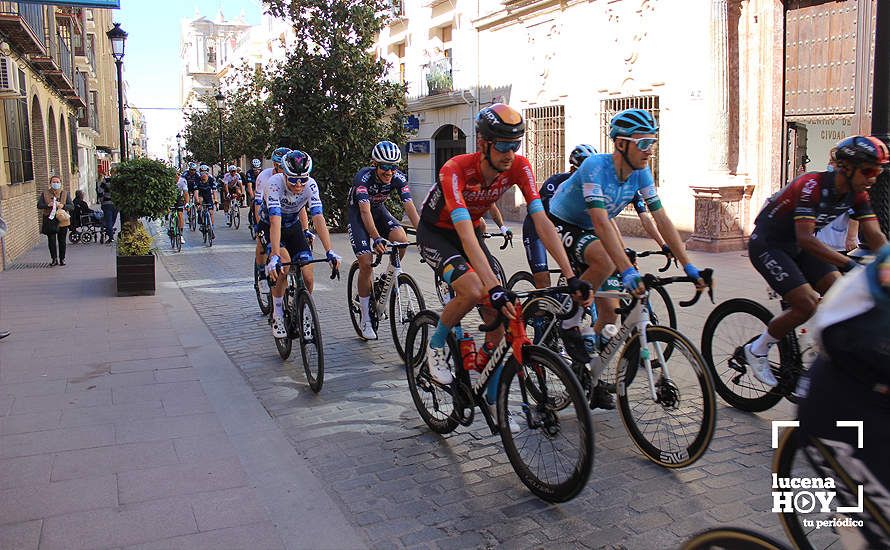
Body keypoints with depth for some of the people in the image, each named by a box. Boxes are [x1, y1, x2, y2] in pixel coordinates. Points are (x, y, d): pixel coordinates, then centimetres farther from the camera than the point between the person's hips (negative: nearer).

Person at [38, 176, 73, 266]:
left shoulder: (65, 194, 8)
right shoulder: (45, 194, 7)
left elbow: (72, 207, 2)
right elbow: (39, 205, 2)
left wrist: (63, 206, -16)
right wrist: (48, 205, -15)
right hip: (49, 220, 0)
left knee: (62, 240, 4)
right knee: (51, 240, -4)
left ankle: (62, 259, 15)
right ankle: (54, 259, 4)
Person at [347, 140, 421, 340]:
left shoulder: (398, 178, -20)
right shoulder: (363, 177, -32)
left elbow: (410, 207, -27)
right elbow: (365, 211, -42)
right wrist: (377, 239, -55)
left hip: (379, 210, 4)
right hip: (357, 213, -4)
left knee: (401, 238, -28)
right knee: (366, 264, -15)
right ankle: (366, 319, -3)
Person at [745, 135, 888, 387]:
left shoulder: (857, 194, -5)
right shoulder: (811, 186, -29)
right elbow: (805, 238, -38)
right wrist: (849, 264, -44)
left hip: (798, 249, 8)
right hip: (768, 245, -8)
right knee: (808, 305, -19)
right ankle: (757, 351, 1)